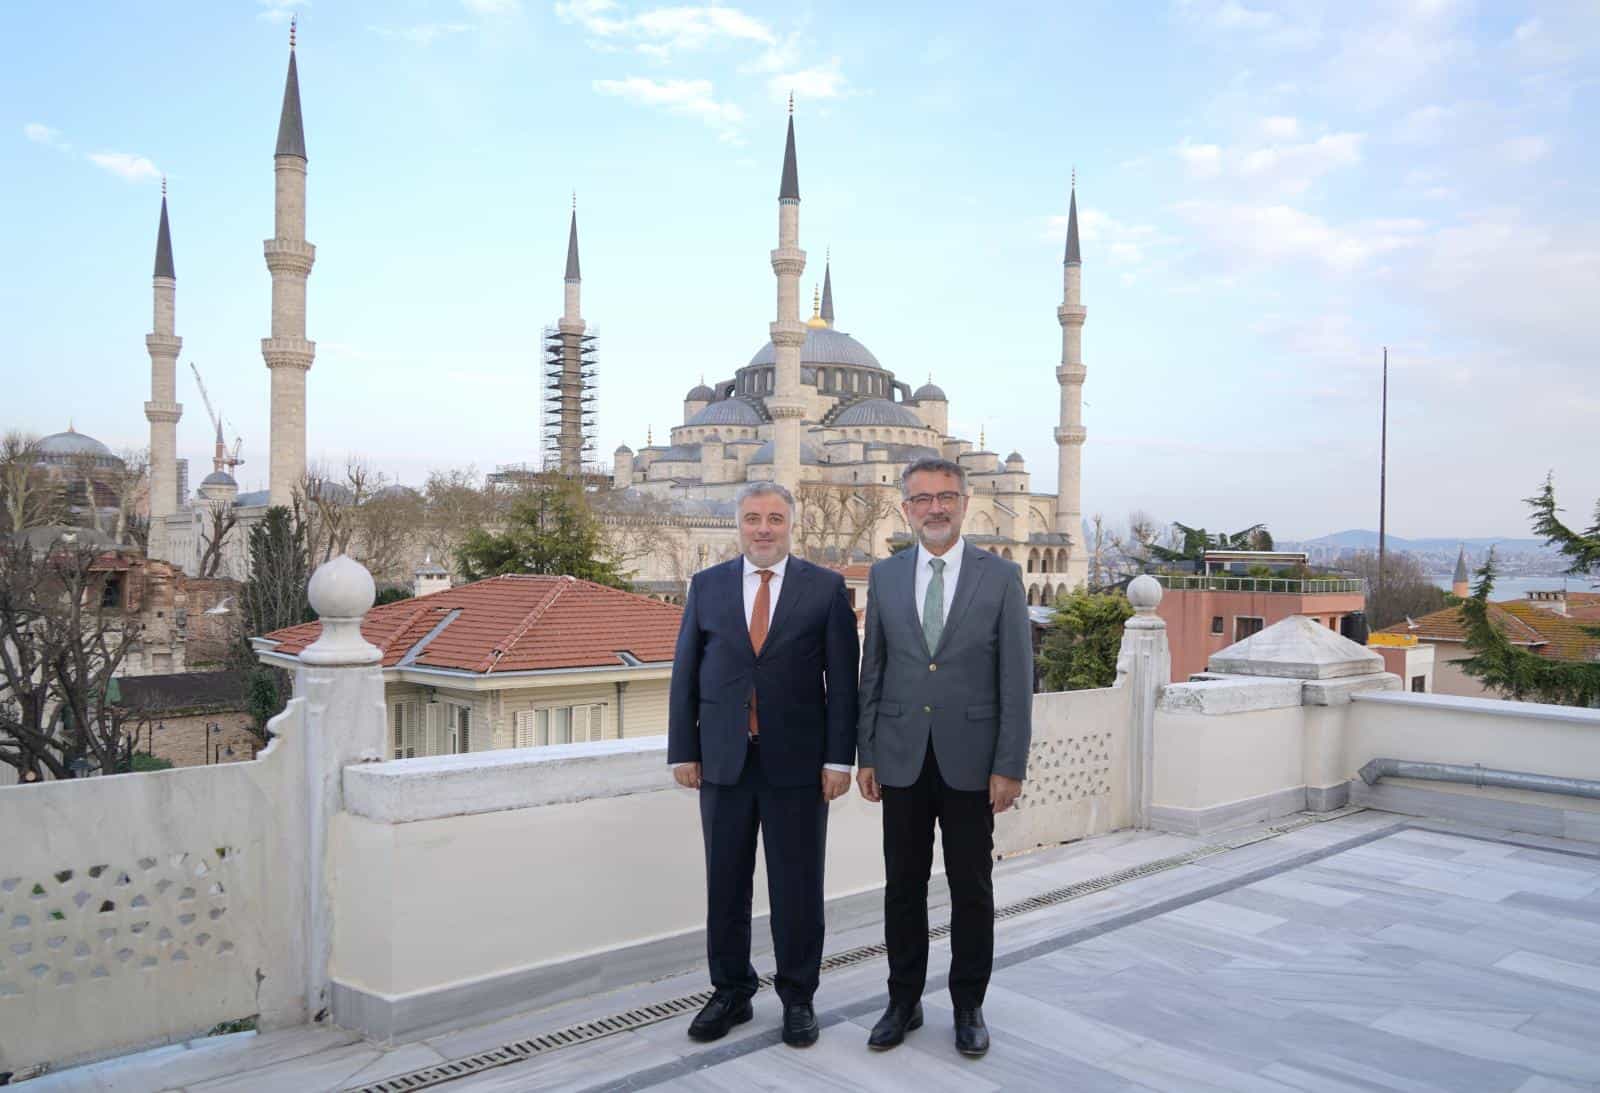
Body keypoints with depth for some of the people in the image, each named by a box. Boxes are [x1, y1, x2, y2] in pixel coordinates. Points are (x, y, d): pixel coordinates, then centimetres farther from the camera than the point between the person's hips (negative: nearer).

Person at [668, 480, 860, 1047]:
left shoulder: (826, 588, 0)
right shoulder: (707, 585, 6)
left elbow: (842, 678, -2)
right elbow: (685, 672, 6)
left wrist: (838, 757, -6)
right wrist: (683, 750, 2)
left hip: (797, 762, -2)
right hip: (723, 760, 2)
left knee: (797, 886, 8)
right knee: (725, 884, 12)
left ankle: (798, 997, 25)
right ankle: (730, 992, 28)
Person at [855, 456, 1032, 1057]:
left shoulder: (1001, 576, -3)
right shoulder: (885, 576, 5)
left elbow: (1016, 676, -4)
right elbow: (872, 669, 8)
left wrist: (1010, 766, -8)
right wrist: (865, 753, 5)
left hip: (970, 759, -2)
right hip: (901, 757, 2)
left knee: (972, 888, 9)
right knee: (903, 884, 10)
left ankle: (968, 1005, 25)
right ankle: (904, 1001, 26)